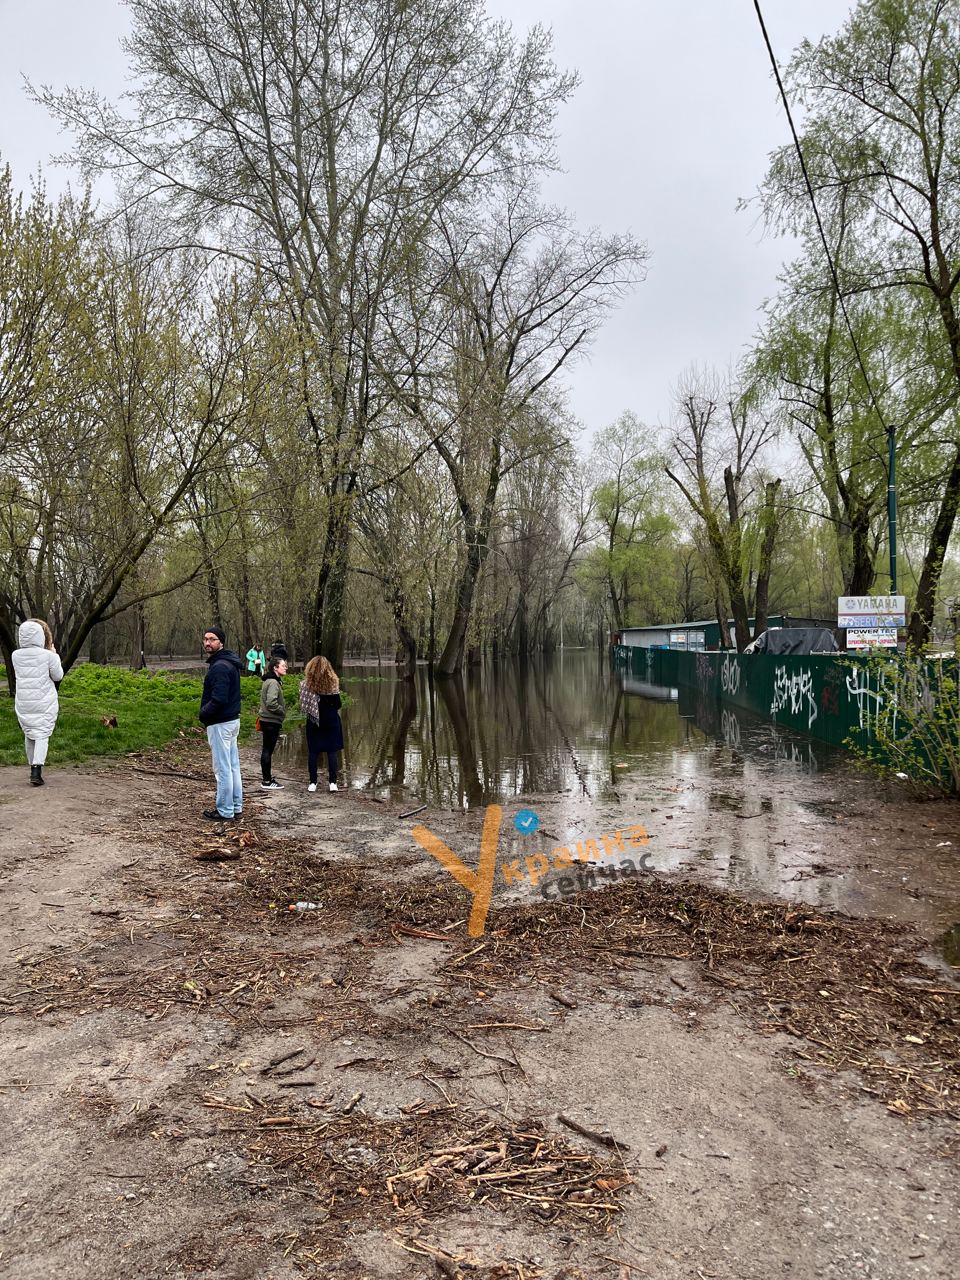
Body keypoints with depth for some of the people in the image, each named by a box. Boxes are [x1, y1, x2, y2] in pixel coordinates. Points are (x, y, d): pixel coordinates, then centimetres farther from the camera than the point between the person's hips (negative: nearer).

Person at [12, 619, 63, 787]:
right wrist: (55, 655, 9)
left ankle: (33, 767, 25)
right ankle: (37, 769, -18)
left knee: (29, 735, 16)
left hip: (23, 702, 4)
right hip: (44, 702, -4)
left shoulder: (16, 655, 0)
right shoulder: (48, 655, -12)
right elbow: (58, 676, -1)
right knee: (42, 735, -3)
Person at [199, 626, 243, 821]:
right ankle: (236, 806, 24)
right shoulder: (229, 662, 12)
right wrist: (205, 712, 11)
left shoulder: (220, 666, -20)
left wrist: (203, 714, -11)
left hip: (220, 724, -10)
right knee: (233, 766, 15)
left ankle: (225, 811, 6)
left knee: (223, 768, -2)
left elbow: (219, 699, -26)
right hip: (232, 719, 10)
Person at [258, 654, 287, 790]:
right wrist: (283, 711, -12)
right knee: (268, 750, -4)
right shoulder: (273, 682, -17)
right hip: (271, 721, -10)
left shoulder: (270, 681, 14)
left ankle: (267, 778, 23)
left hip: (267, 721, 10)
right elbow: (271, 703, -27)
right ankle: (267, 781, 1)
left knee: (267, 750, 14)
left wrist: (283, 707, 10)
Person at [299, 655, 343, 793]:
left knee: (313, 752, 8)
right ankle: (333, 783, 4)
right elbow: (337, 703, -4)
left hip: (313, 721, 0)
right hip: (331, 720, 0)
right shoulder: (332, 682, -8)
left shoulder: (306, 683, -7)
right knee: (332, 751, 5)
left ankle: (313, 783, 9)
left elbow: (304, 705, -4)